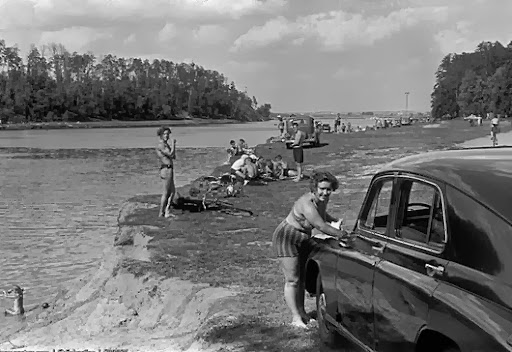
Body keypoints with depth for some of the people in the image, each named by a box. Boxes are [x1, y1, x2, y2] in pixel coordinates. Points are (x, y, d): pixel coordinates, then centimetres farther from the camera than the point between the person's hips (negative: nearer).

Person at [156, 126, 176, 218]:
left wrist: (173, 145, 11)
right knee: (166, 193, -2)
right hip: (166, 170, -10)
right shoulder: (160, 145, -13)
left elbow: (174, 157, 18)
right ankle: (161, 213, 6)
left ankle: (167, 211, 19)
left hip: (169, 170, 10)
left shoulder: (165, 145, 17)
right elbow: (170, 154, -19)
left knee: (172, 191, 15)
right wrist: (172, 143, -9)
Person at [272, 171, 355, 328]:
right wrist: (342, 235, -25)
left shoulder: (322, 200, -3)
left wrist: (335, 220, 3)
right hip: (286, 239, -9)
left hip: (303, 239, 9)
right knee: (292, 280, -8)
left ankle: (301, 312, 17)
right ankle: (296, 318, -7)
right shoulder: (307, 204, -32)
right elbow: (322, 227, -34)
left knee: (302, 277, 9)